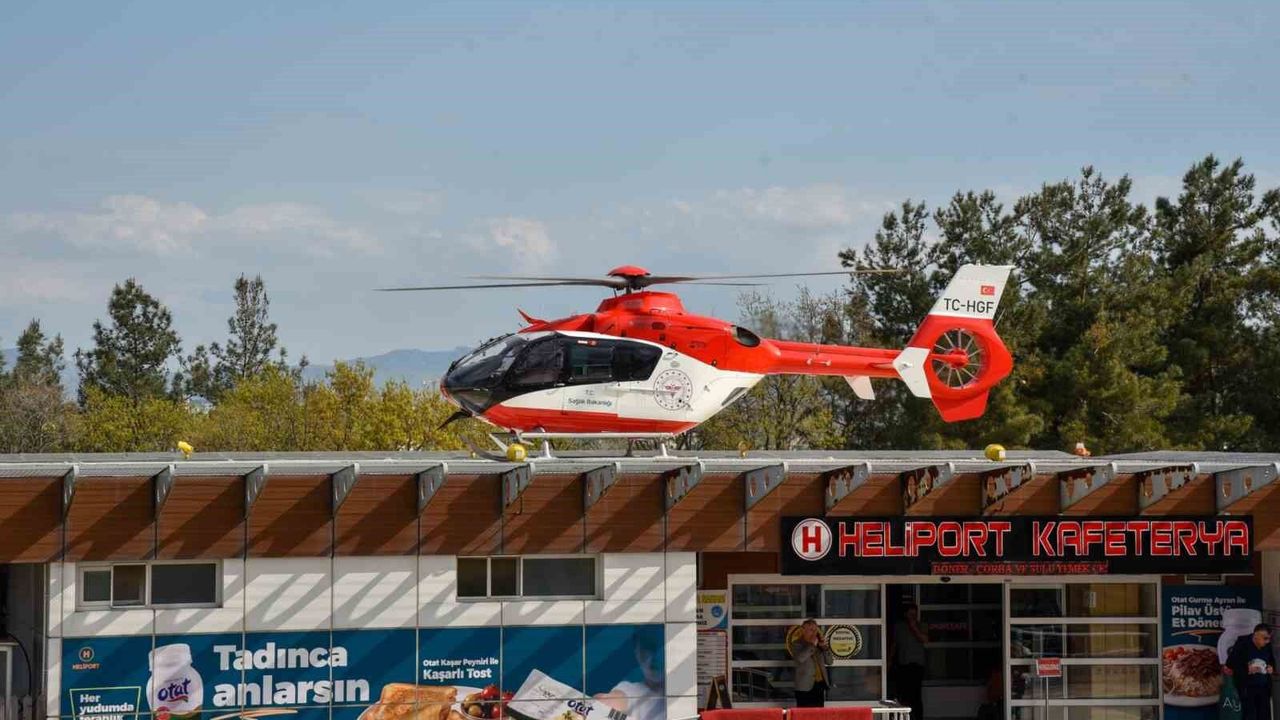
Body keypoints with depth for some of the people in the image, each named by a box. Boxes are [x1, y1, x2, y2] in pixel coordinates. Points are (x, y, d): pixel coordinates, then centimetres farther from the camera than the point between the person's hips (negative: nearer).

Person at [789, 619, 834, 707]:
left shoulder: (818, 644, 15)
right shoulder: (797, 644, 1)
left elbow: (830, 662, 13)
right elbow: (800, 658, -19)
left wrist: (825, 647, -1)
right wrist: (812, 645, -14)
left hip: (820, 685, 5)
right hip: (805, 687, -5)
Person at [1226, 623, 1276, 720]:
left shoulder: (1267, 646, 2)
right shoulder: (1242, 645, -9)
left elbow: (1272, 662, 18)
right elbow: (1230, 665, -7)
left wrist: (1272, 668, -6)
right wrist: (1247, 670, -20)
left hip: (1264, 687, 4)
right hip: (1247, 688, -4)